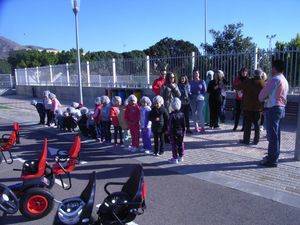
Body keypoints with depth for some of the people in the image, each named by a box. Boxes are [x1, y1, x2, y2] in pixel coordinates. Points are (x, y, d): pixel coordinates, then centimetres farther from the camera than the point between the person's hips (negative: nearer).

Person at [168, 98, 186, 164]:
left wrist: (170, 133, -8)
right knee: (181, 144, 15)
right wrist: (183, 132, 16)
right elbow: (184, 125, 6)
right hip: (181, 133, 5)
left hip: (174, 133, -5)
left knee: (174, 145, 2)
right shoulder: (182, 114, 0)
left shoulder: (172, 115, -17)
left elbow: (170, 126, -15)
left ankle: (175, 158, 7)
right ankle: (181, 157, 25)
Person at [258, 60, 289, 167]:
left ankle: (272, 160, 0)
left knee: (272, 135, -5)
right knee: (276, 135, 15)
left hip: (273, 109, -9)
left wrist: (261, 98, 7)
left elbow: (264, 92, -12)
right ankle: (273, 156, 25)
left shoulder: (274, 79, -14)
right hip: (281, 108, 10)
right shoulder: (285, 81, 16)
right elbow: (277, 94, 17)